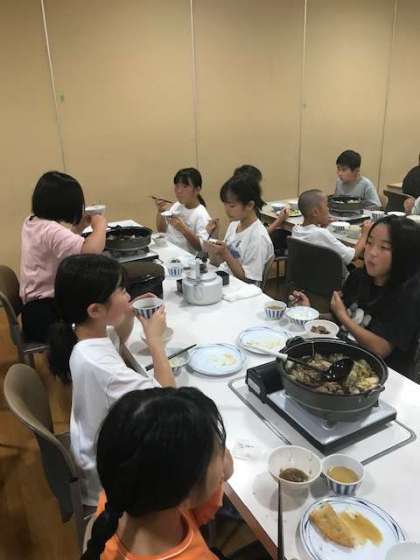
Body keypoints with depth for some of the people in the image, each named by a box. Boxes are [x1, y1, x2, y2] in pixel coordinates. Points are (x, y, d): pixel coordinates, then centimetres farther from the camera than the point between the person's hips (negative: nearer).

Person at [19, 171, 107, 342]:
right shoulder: (50, 230, -24)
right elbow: (92, 250, -38)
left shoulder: (31, 222, 6)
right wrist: (100, 224, -19)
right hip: (45, 312, -10)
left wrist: (80, 227, 10)